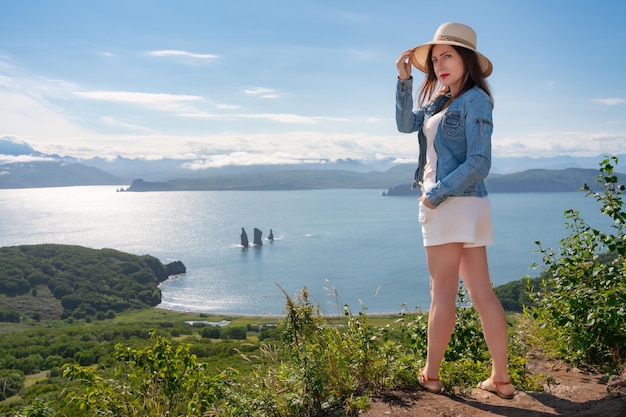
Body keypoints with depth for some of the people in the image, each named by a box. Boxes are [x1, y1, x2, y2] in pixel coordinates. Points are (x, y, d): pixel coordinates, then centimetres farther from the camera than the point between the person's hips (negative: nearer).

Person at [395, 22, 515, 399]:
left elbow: (479, 164, -15)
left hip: (455, 203, -9)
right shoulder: (442, 100, 16)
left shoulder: (475, 100, -9)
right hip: (454, 205, 9)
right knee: (482, 292, 7)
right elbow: (407, 124, 14)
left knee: (442, 293, 0)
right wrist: (405, 80, 6)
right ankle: (501, 379, 13)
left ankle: (430, 376, 12)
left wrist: (435, 195, -12)